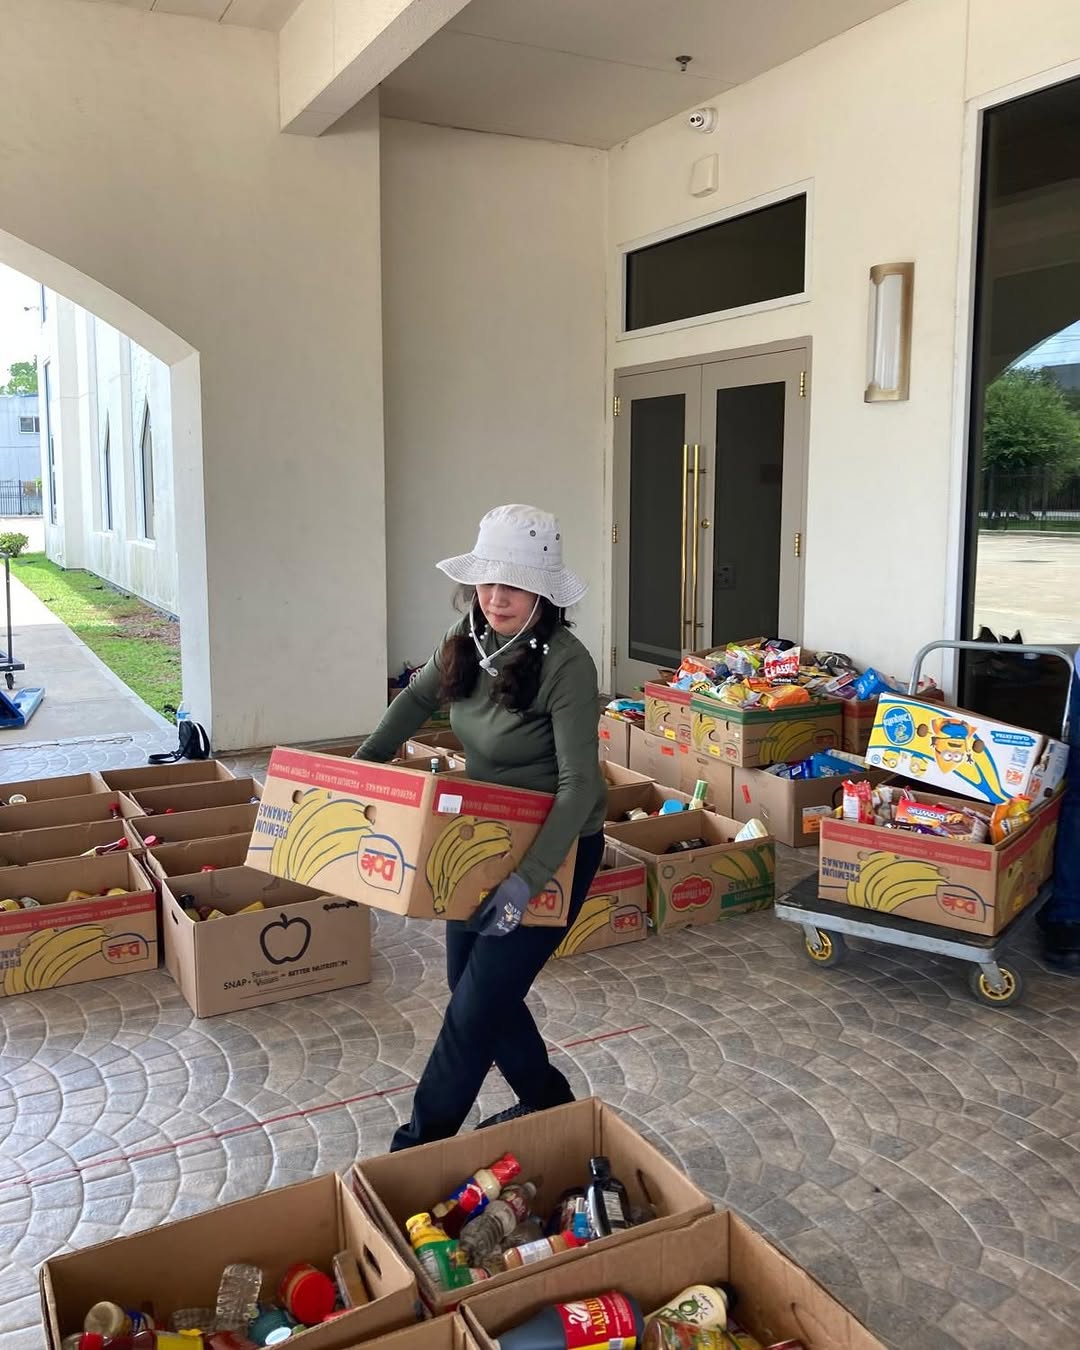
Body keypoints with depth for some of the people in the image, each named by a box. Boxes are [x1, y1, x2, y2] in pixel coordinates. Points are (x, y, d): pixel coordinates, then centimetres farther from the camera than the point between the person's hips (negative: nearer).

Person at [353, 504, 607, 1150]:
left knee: (476, 1005, -3)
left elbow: (578, 783, -27)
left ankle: (423, 1141, 18)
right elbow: (418, 698, 13)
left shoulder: (566, 664, -26)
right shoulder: (471, 640, -4)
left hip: (555, 848, -7)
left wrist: (529, 879, -33)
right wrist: (362, 765, 4)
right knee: (472, 986, 16)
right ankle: (546, 1098, 39)